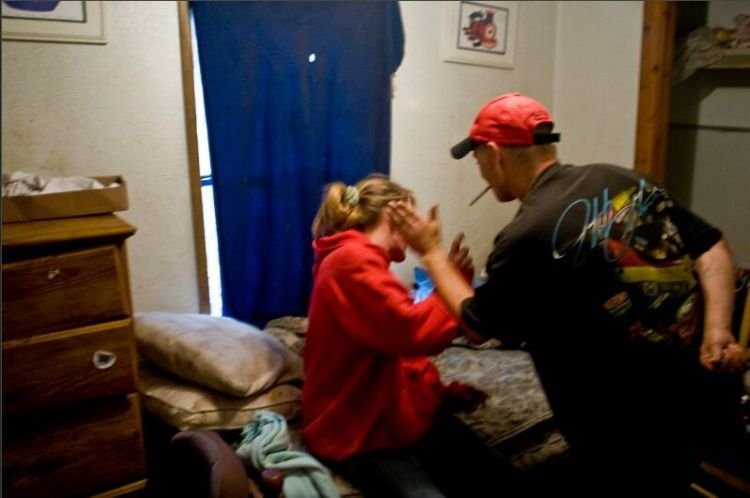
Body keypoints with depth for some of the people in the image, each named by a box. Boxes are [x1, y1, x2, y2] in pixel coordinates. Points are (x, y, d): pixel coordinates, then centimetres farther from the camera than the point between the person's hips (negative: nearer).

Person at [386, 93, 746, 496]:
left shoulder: (525, 238, -21)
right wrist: (718, 332, -8)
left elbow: (477, 324, -4)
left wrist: (430, 252, 6)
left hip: (634, 430, -7)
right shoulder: (620, 180, 1)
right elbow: (711, 247, 2)